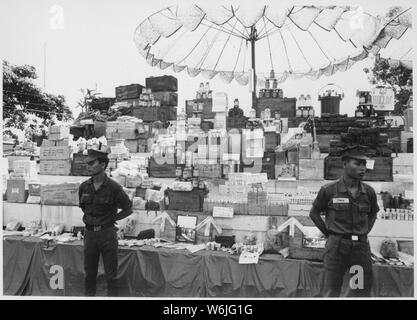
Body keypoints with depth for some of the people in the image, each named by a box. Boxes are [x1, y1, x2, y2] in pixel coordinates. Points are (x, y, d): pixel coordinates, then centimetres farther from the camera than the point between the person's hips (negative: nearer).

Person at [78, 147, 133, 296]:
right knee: (89, 272, 15)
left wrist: (112, 218, -4)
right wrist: (88, 218, 10)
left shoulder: (114, 187, -13)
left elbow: (128, 209, -2)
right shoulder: (84, 187, 0)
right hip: (89, 233, 4)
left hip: (107, 234, -4)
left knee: (110, 274, 5)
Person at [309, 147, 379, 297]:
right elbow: (314, 213, 5)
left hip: (361, 246, 4)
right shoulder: (329, 190, -7)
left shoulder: (369, 192, 4)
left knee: (363, 290, 11)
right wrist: (329, 233, 1)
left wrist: (365, 232, 11)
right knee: (331, 291, 3)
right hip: (337, 245, -4)